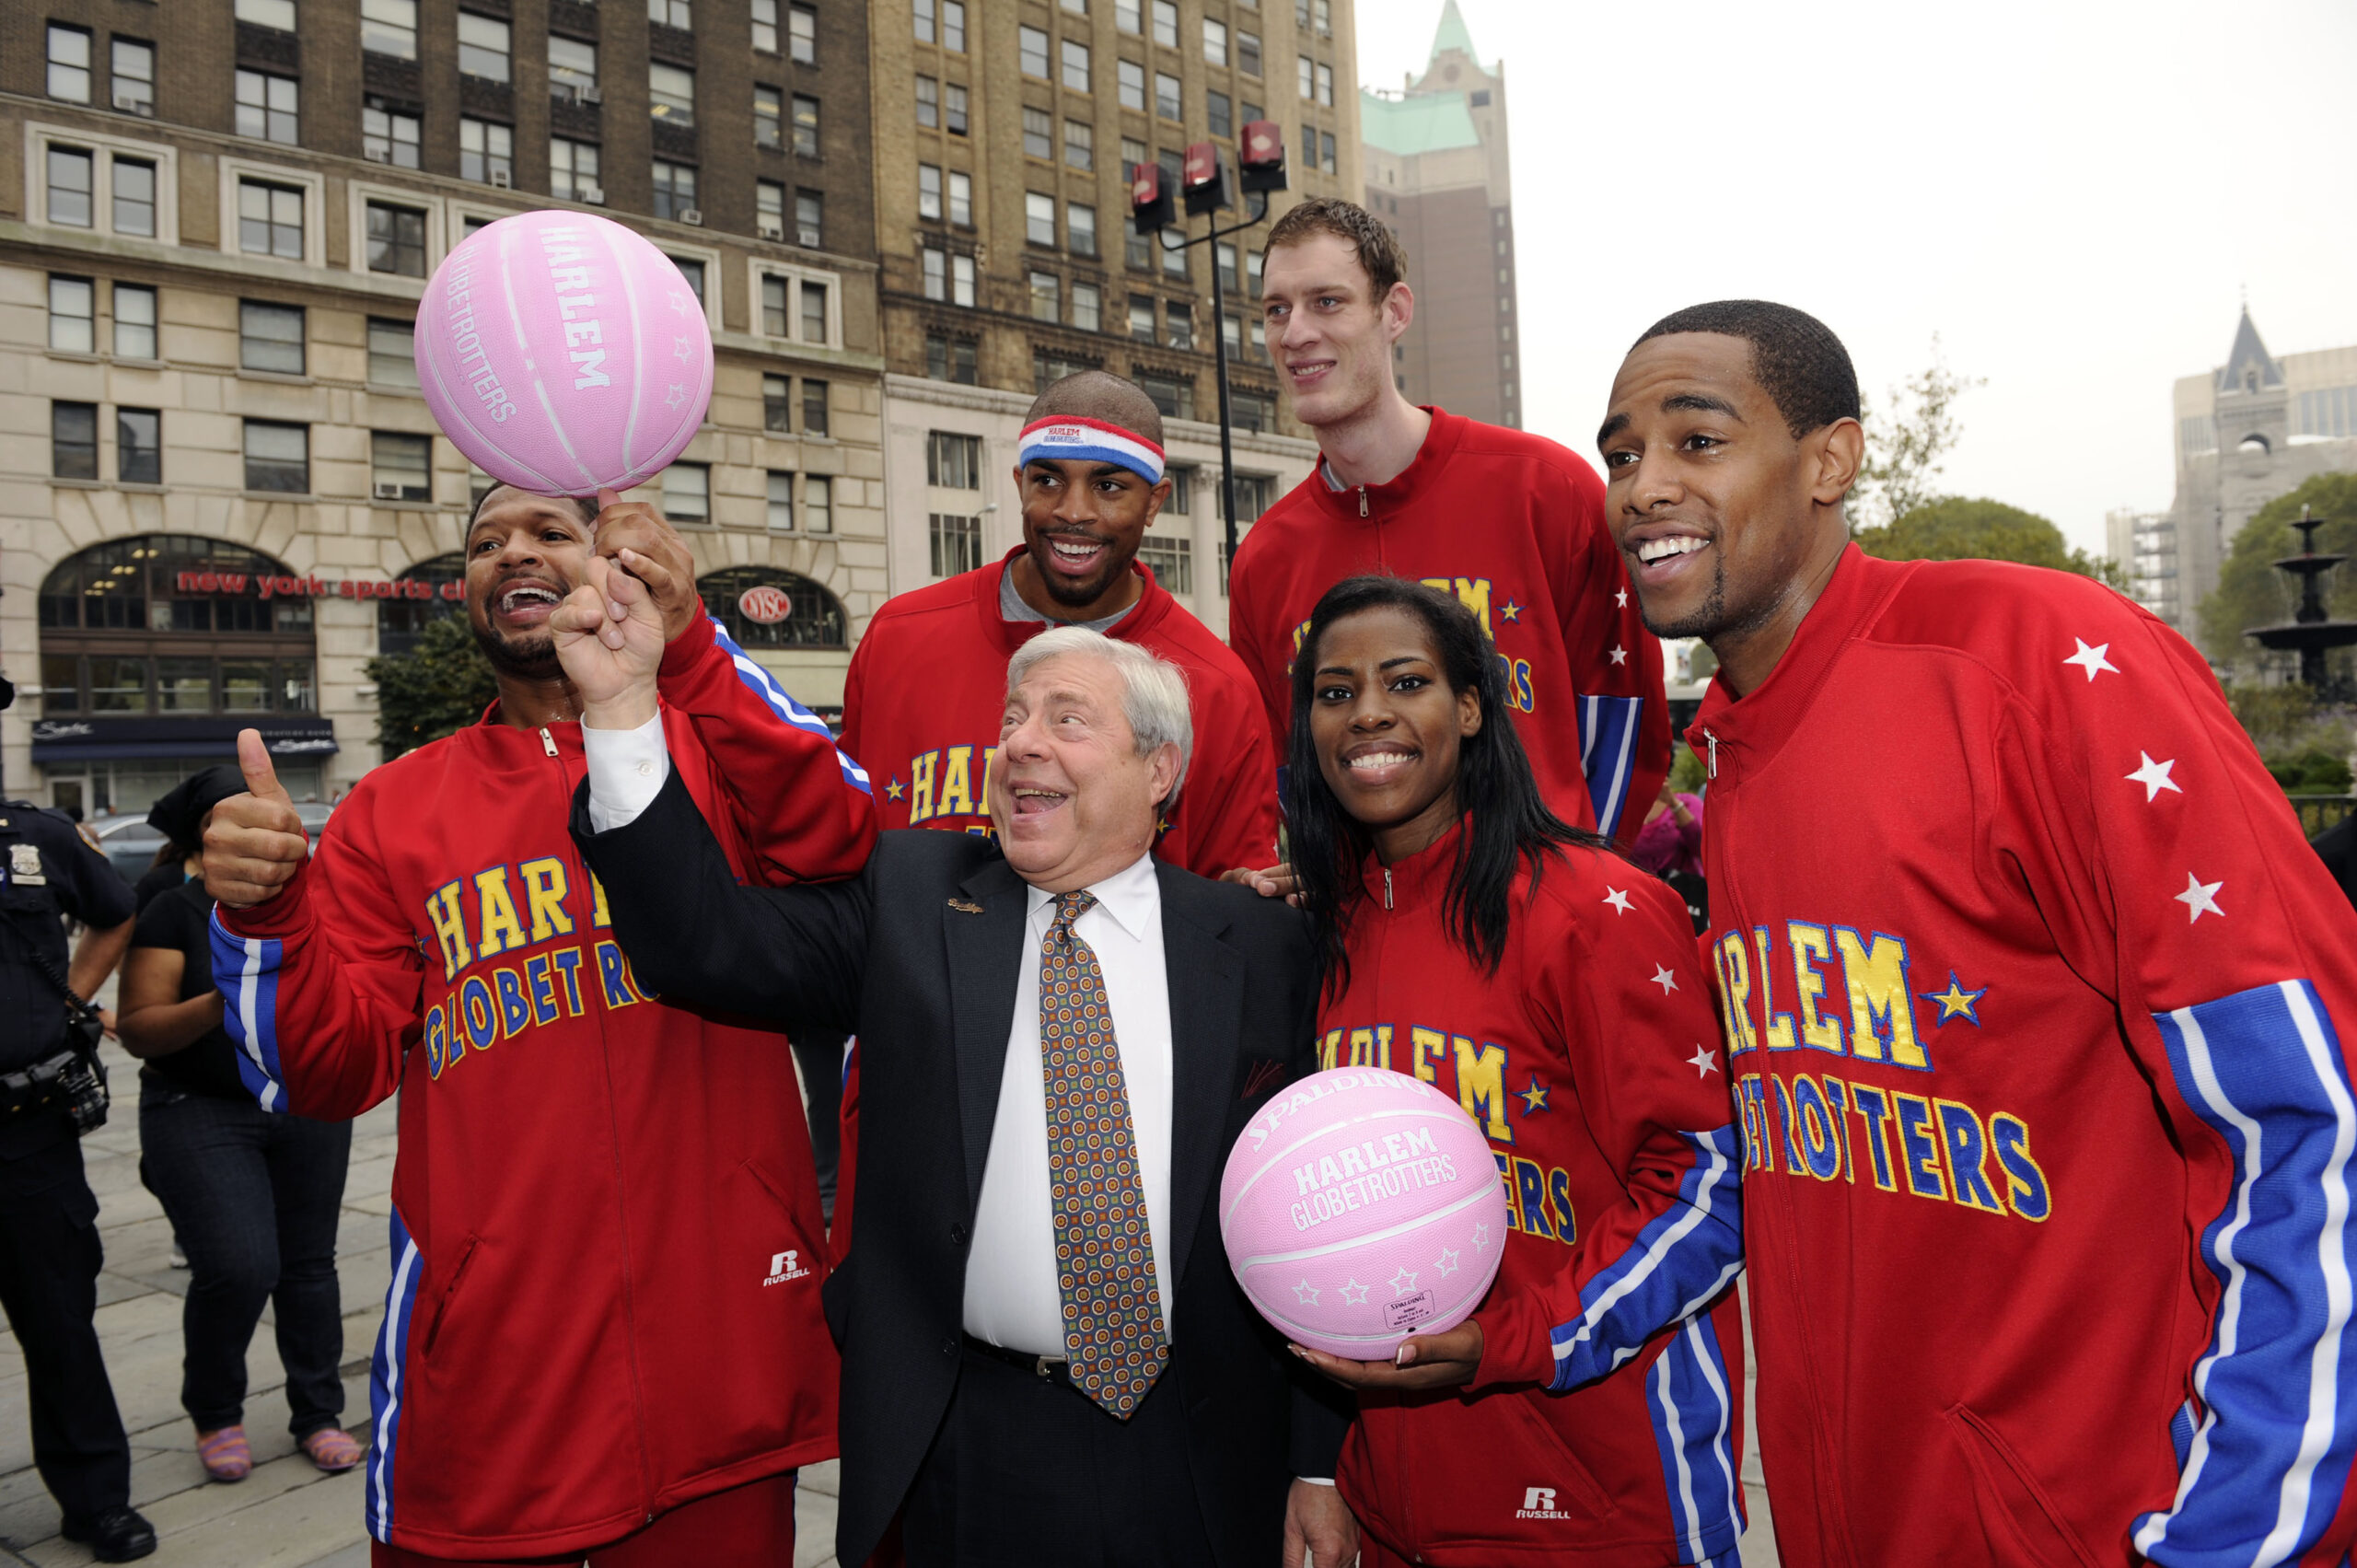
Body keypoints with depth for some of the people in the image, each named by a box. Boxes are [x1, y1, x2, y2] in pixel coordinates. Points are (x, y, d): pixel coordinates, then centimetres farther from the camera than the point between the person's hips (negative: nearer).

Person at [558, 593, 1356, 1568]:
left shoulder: (1262, 946, -2)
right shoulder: (911, 896, 0)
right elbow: (708, 940, -11)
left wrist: (1319, 1463, 4)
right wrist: (621, 703, -21)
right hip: (964, 1448, 1)